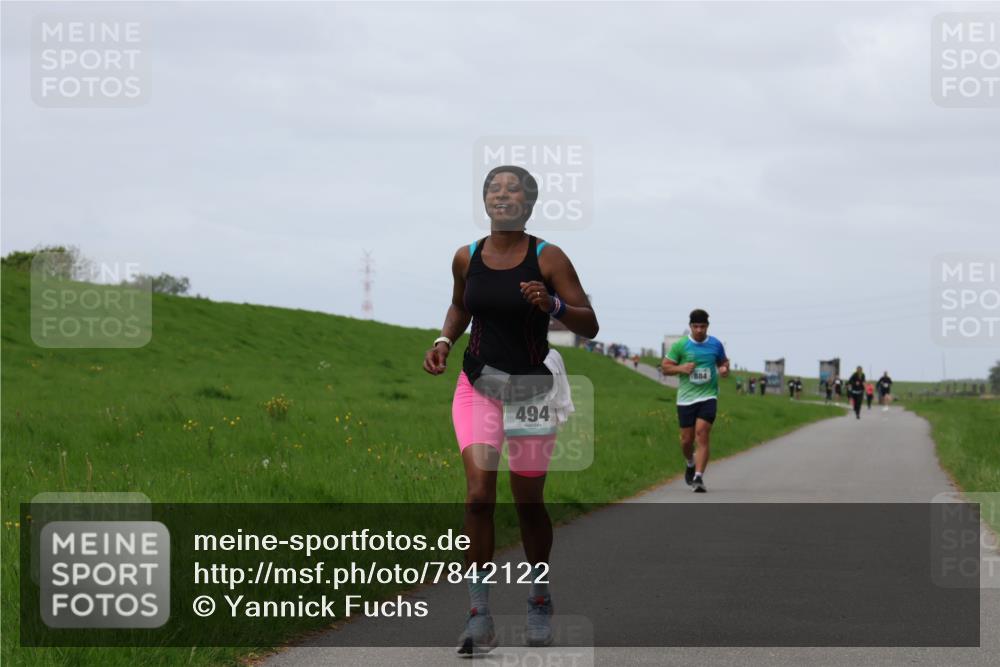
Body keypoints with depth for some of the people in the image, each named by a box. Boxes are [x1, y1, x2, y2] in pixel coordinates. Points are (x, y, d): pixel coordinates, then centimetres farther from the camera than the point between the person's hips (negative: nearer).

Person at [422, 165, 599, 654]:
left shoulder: (548, 259, -8)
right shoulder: (466, 258, 2)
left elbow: (589, 326, -9)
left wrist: (553, 305, -27)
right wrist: (444, 341, 3)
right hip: (478, 385, 2)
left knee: (528, 502, 9)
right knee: (479, 492, -16)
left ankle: (540, 600, 32)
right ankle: (479, 617, -15)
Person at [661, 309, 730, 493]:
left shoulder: (715, 344, 4)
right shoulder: (680, 345, -2)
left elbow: (724, 361, 21)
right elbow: (665, 367, 3)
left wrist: (724, 369, -2)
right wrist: (681, 368, -16)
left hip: (708, 397, -1)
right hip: (686, 399, 1)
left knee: (702, 435, -16)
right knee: (687, 439, 6)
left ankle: (698, 477, -19)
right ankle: (691, 464, 38)